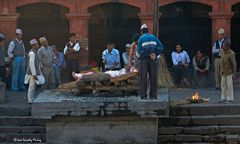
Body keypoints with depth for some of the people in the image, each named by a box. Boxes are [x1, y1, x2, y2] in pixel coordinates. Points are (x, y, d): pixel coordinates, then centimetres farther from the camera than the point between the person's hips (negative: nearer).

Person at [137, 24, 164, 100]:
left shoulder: (141, 38, 6)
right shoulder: (154, 37, 15)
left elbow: (139, 50, -7)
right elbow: (161, 47, 4)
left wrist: (148, 54, -5)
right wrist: (155, 54, -4)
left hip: (144, 60, -2)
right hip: (153, 60, 2)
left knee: (143, 77, 0)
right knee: (153, 77, 5)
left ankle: (143, 95, -4)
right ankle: (153, 95, 4)